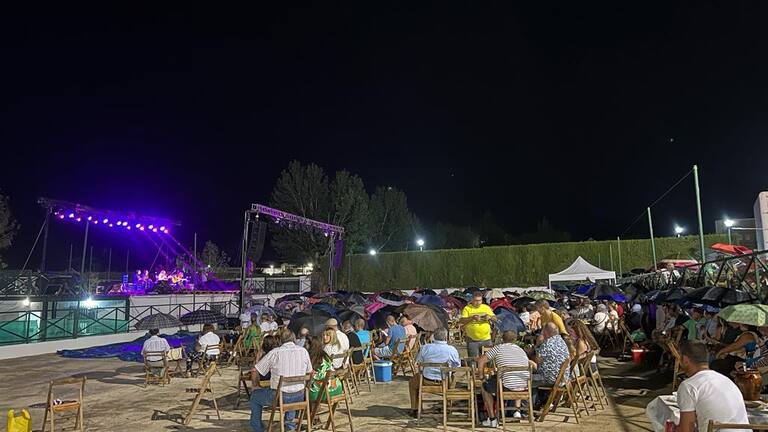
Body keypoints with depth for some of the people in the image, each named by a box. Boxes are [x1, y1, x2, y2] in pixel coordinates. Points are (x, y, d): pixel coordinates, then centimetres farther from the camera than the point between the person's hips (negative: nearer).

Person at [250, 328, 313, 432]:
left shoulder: (275, 352, -9)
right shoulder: (303, 351, -2)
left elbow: (254, 371, -3)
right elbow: (309, 372, 9)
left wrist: (255, 385, 15)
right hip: (299, 397, 3)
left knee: (254, 395, 25)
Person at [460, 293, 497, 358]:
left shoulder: (486, 307, 10)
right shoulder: (467, 308, 0)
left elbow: (495, 319, 10)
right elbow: (462, 321, -9)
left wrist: (490, 317, -12)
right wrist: (472, 318, -24)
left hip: (486, 339, 2)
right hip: (472, 340, -2)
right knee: (473, 359, 0)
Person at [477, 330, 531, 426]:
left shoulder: (498, 348, 6)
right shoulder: (522, 350, 19)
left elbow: (481, 361, 5)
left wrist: (481, 375, 20)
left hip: (508, 386, -5)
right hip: (525, 387, 5)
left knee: (485, 386, 21)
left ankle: (492, 419, 20)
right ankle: (517, 410, 33)